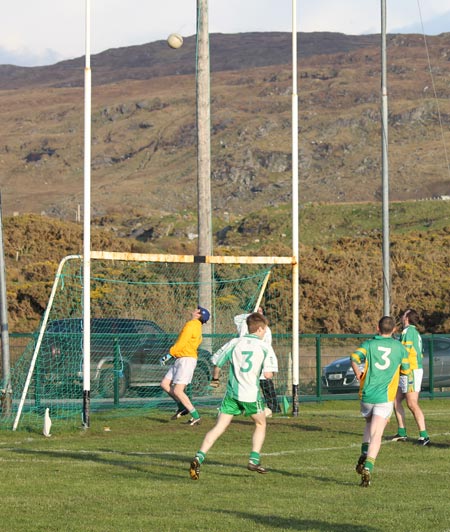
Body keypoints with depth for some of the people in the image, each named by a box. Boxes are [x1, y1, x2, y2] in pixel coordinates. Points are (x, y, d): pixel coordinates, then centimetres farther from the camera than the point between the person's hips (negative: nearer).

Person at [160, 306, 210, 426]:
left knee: (177, 391, -11)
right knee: (165, 384, 8)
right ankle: (183, 407, 13)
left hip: (187, 359, -10)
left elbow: (181, 344, -17)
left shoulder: (191, 325, -12)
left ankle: (195, 416, -7)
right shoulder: (197, 327, 17)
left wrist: (168, 355, -8)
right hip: (180, 360, 10)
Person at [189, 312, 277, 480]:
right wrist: (268, 372, 15)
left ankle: (199, 457, -18)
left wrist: (215, 378, 29)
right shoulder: (265, 347, -1)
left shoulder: (235, 343, 6)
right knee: (260, 424, 23)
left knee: (219, 427, 0)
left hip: (232, 392, 2)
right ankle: (254, 460, 15)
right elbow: (268, 374, -10)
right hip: (251, 393, -2)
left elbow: (217, 364, 8)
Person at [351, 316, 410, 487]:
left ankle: (364, 453, 8)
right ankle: (368, 467, -24)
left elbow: (354, 357, -15)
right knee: (376, 435, -6)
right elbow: (406, 370, 13)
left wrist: (358, 374, 2)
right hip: (385, 397, -2)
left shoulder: (369, 344, 2)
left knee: (370, 423, 29)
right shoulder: (400, 347, 5)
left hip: (367, 394, 2)